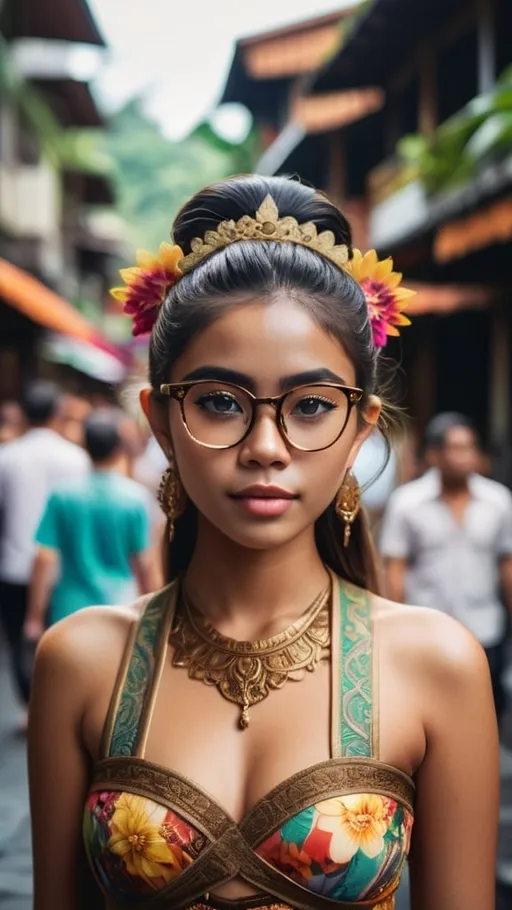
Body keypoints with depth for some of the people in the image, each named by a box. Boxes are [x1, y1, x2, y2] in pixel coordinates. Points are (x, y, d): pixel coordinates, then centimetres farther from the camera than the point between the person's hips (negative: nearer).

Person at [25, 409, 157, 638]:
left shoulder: (63, 495, -7)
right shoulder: (135, 497, -8)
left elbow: (44, 559, -7)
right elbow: (143, 563, -3)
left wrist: (35, 617, 2)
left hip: (71, 611, 1)